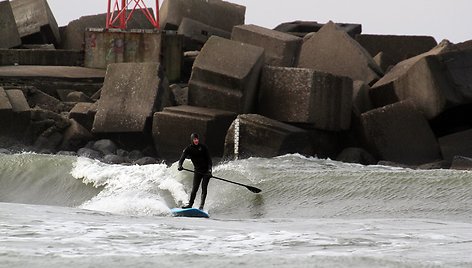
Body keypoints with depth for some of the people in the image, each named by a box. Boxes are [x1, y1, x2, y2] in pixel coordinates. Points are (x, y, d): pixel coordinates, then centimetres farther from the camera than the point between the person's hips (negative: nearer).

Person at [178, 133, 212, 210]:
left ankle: (201, 206, -13)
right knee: (194, 188, -7)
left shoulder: (203, 147, -5)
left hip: (206, 171, -1)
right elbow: (182, 158, -15)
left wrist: (209, 169, -20)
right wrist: (180, 165, -36)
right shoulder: (189, 149, -4)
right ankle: (190, 204, -3)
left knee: (204, 188, -10)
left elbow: (209, 159, -6)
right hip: (197, 171, 1)